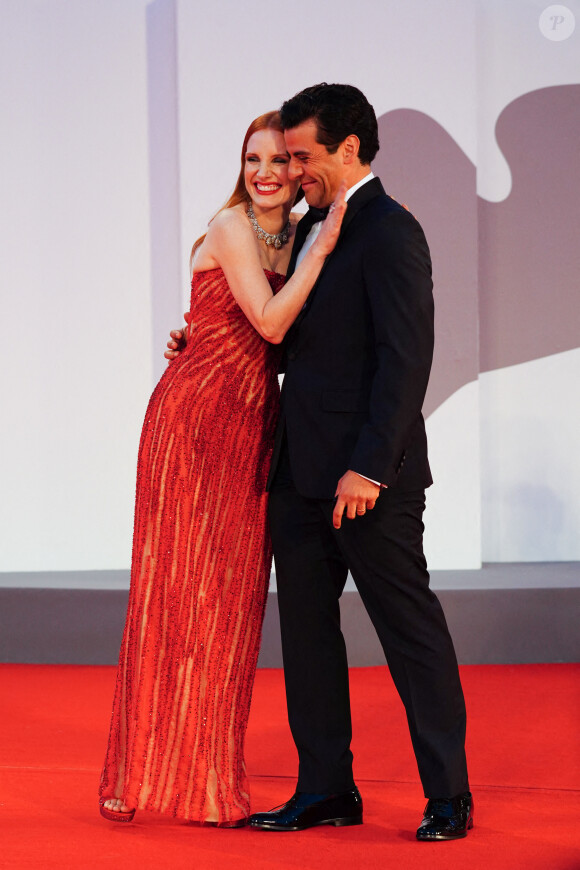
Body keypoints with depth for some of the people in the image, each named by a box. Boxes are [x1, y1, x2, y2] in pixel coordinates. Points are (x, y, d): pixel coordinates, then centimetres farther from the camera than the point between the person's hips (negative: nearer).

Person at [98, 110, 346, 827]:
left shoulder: (291, 232, 13)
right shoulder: (231, 227, -9)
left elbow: (280, 332, 12)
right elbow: (269, 321, -18)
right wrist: (325, 245, -18)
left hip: (252, 428, 7)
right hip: (195, 417, -7)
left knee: (230, 593, 7)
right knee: (176, 586, -3)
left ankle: (209, 775, 14)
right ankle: (147, 771, 6)